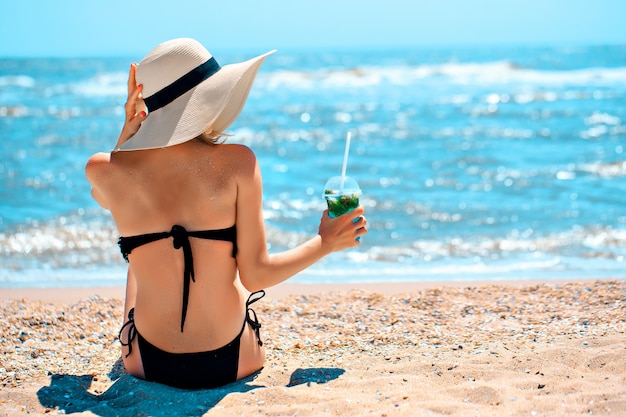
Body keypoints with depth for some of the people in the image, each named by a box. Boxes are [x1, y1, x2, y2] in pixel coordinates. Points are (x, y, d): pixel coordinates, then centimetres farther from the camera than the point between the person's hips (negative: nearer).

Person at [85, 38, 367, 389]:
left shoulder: (103, 172, -11)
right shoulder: (237, 162, -17)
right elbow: (256, 276, -15)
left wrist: (128, 129, 2)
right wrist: (326, 242, 0)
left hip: (149, 364, 1)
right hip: (233, 364, -1)